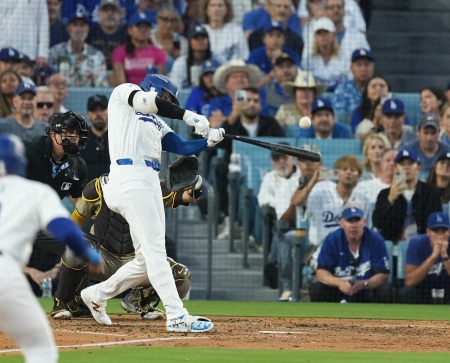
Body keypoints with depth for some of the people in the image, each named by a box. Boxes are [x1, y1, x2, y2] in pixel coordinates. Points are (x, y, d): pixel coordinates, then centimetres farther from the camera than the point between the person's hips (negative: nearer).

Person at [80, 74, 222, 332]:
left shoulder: (158, 124, 27)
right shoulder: (123, 93, 11)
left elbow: (182, 147, 13)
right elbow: (148, 102, -9)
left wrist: (209, 140, -5)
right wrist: (188, 116, -14)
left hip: (150, 182, 8)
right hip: (130, 178, -8)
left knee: (148, 258, 8)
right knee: (155, 250, -14)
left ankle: (97, 295, 26)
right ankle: (177, 316, -20)